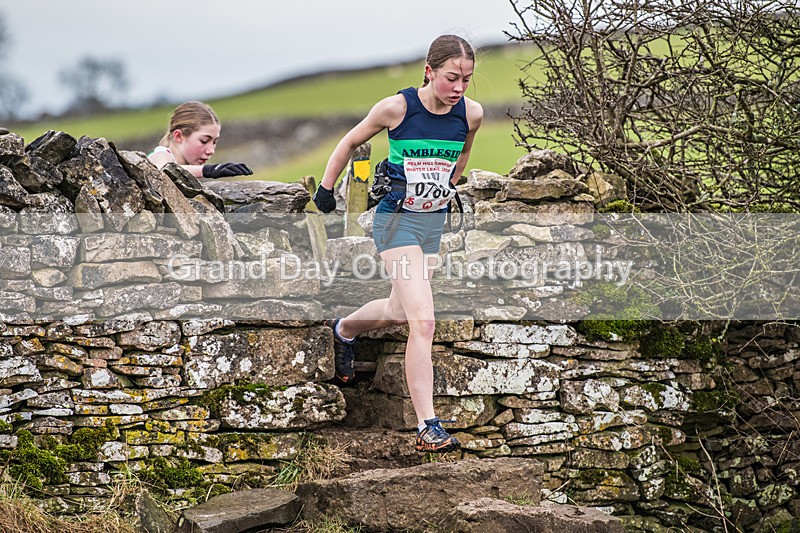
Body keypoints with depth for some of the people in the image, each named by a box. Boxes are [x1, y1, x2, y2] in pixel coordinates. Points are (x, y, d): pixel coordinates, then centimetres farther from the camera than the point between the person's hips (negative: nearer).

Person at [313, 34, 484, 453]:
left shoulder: (471, 114, -5)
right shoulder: (396, 108, -16)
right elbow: (351, 142, 2)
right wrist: (326, 187, 8)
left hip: (434, 220, 6)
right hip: (397, 219, -6)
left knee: (399, 311, 21)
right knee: (423, 321, -18)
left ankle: (344, 330, 54)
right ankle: (427, 427, -17)